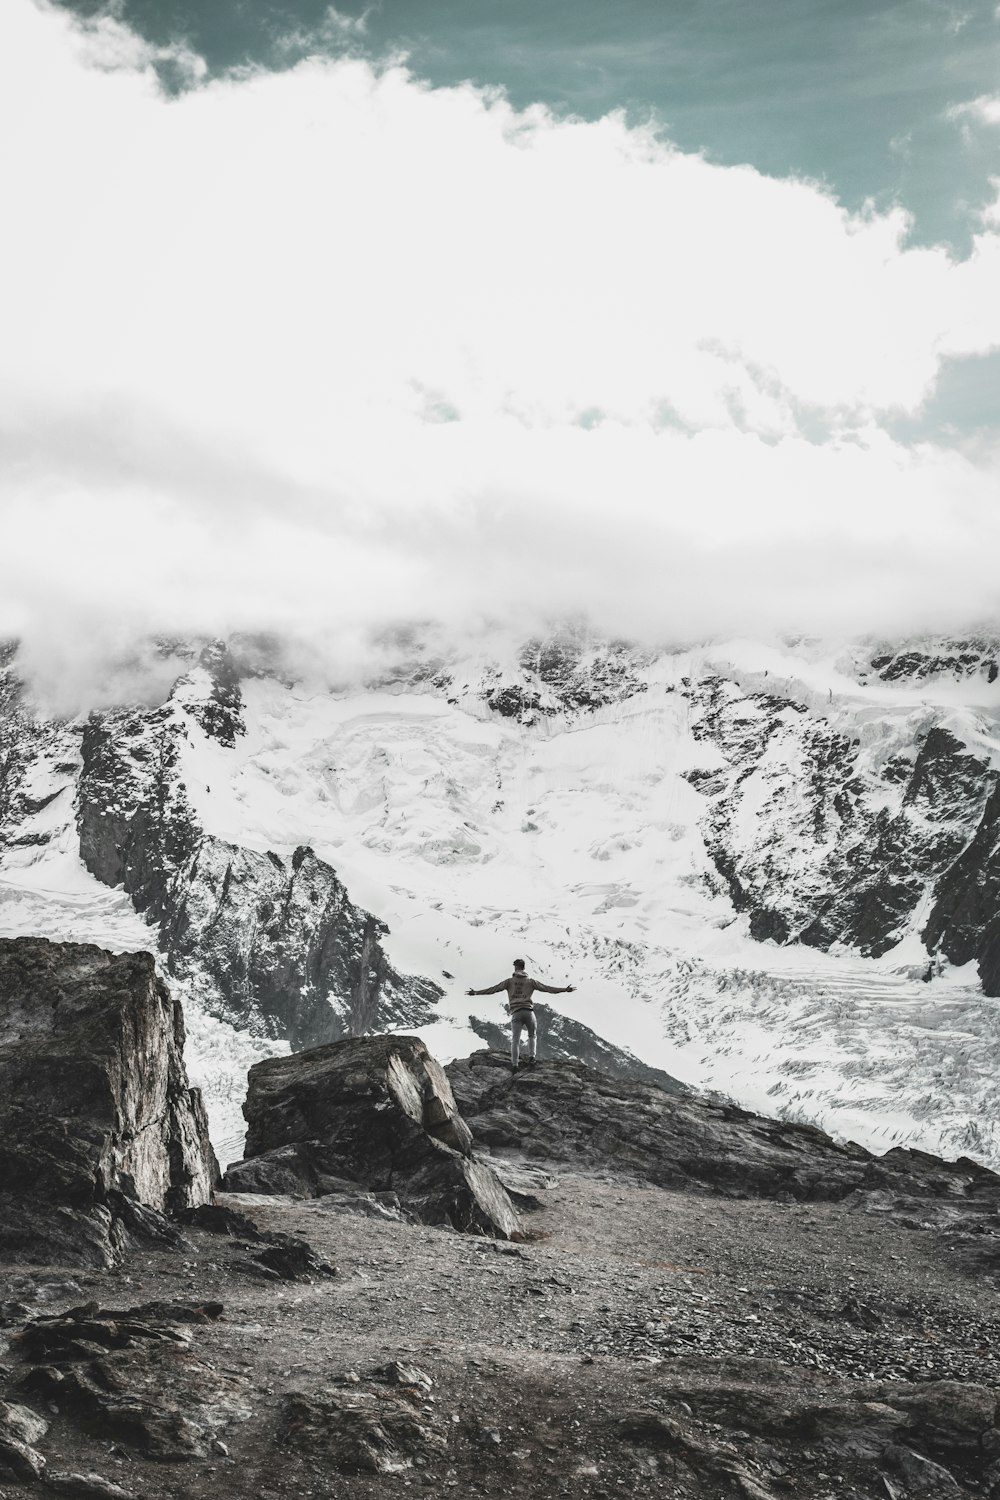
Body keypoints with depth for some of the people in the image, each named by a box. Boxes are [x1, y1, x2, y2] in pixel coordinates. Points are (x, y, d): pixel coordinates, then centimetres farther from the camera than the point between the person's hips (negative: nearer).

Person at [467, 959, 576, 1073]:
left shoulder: (509, 981, 11)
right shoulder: (531, 981, 12)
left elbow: (493, 989, 6)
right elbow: (547, 988, 9)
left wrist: (476, 992, 10)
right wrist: (565, 989, 14)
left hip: (515, 1013, 0)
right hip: (528, 1011, 0)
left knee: (515, 1040, -1)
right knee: (532, 1036, 21)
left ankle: (514, 1064, -12)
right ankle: (531, 1057, 2)